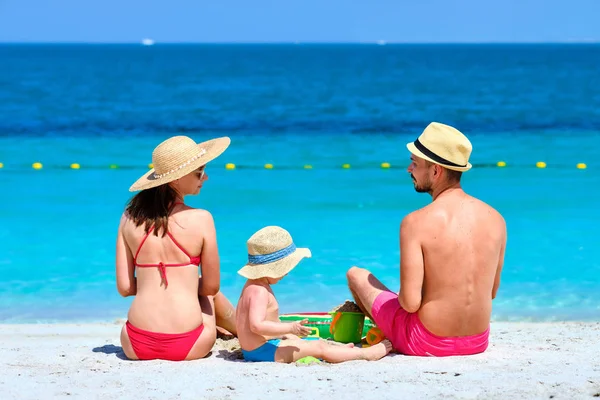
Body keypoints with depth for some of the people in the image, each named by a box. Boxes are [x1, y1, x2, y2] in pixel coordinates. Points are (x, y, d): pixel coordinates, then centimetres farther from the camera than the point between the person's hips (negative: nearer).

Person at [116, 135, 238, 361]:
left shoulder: (130, 217, 1)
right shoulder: (201, 219, -9)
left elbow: (125, 288, 2)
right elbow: (211, 287, 0)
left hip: (136, 347, 2)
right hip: (187, 347, -2)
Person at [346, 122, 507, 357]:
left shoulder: (416, 223, -20)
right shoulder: (496, 220, -5)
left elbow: (410, 303, -23)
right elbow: (492, 291, 7)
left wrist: (401, 297, 0)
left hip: (427, 345, -6)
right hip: (478, 343, 6)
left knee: (356, 275, 19)